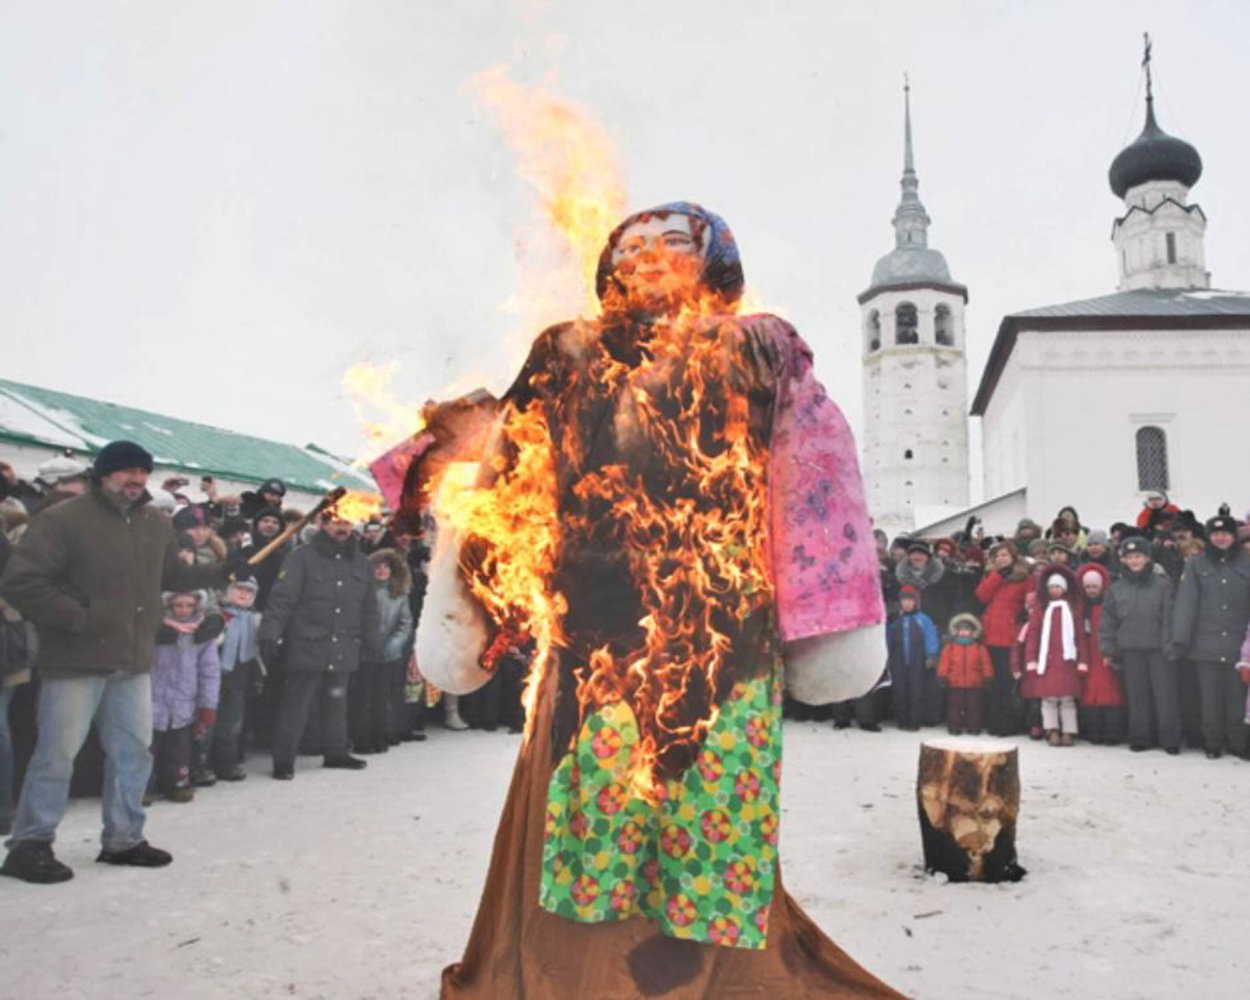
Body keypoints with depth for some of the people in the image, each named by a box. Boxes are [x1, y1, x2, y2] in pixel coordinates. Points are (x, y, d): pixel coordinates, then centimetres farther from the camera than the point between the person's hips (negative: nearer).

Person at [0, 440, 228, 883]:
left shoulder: (157, 524, 9)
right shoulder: (62, 519, -12)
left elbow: (172, 575, 22)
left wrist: (223, 572, 11)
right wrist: (75, 617, -19)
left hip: (134, 661, 7)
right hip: (77, 660, -6)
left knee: (133, 752, 13)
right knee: (57, 754, 0)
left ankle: (123, 839, 26)